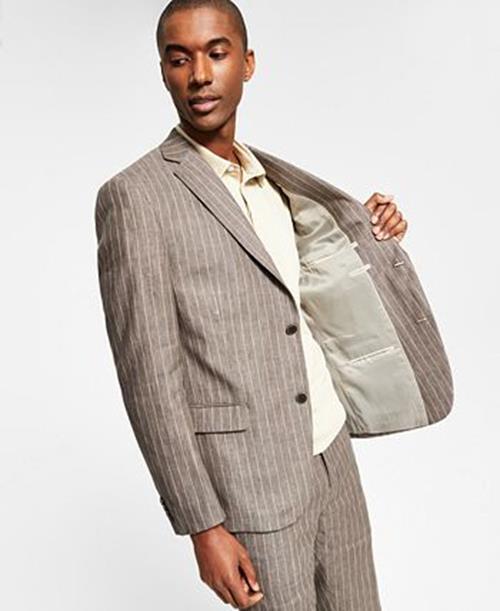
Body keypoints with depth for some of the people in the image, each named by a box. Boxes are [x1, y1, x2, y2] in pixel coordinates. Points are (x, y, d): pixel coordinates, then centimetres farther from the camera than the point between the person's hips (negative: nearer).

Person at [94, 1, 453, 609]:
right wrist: (203, 529, -17)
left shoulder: (269, 177, 10)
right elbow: (147, 377, -16)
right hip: (247, 477, -7)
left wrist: (374, 234, 3)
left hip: (329, 451, 7)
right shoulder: (133, 197, -14)